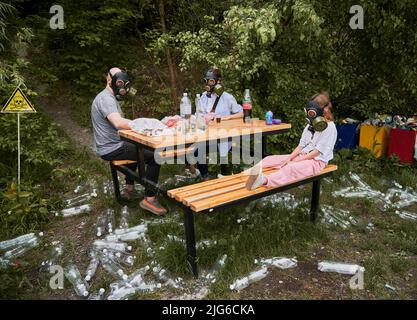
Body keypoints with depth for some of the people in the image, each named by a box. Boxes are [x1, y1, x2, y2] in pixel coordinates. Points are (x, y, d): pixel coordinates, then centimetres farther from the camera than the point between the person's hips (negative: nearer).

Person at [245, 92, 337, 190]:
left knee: (291, 168, -40)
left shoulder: (330, 128, -10)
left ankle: (265, 180, -64)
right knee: (271, 159, -8)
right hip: (303, 156, 9)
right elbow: (301, 145, 12)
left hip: (317, 161, -9)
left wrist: (296, 160, -17)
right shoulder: (310, 125, 15)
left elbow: (317, 152, -14)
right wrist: (289, 158, -6)